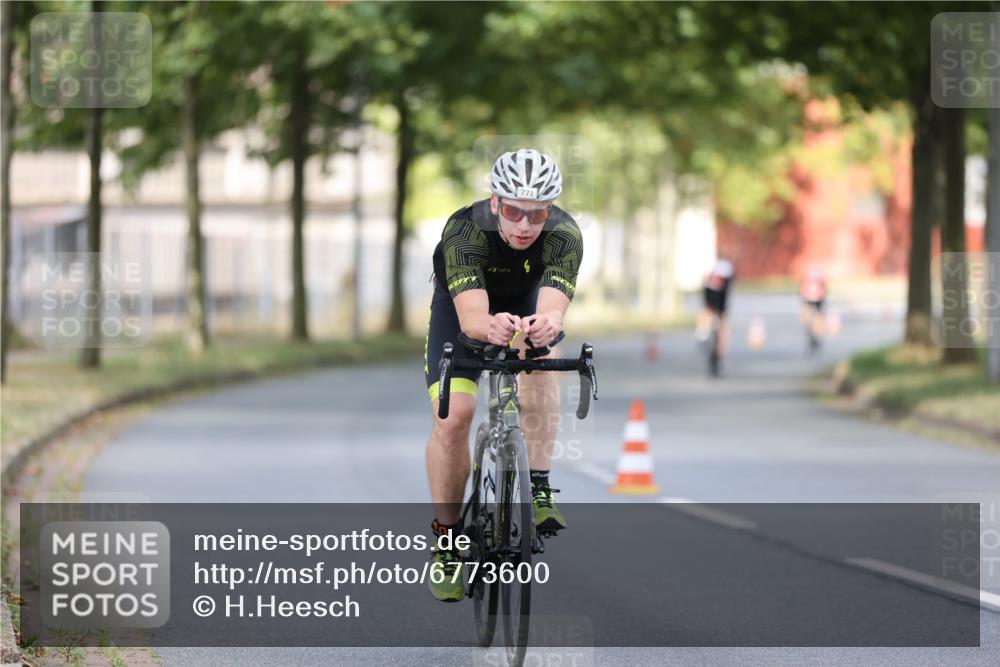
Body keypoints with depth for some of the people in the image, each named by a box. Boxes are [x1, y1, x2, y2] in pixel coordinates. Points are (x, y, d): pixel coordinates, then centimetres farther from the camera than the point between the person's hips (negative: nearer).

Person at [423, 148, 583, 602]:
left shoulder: (564, 236, -34)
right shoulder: (464, 232, -38)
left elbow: (553, 308, -48)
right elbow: (470, 316, -50)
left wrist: (546, 323, -73)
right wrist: (491, 326, -73)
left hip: (526, 302, 1)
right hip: (460, 307, -1)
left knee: (538, 355, -33)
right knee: (453, 417, -16)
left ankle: (539, 489, -26)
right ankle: (446, 537, 2)